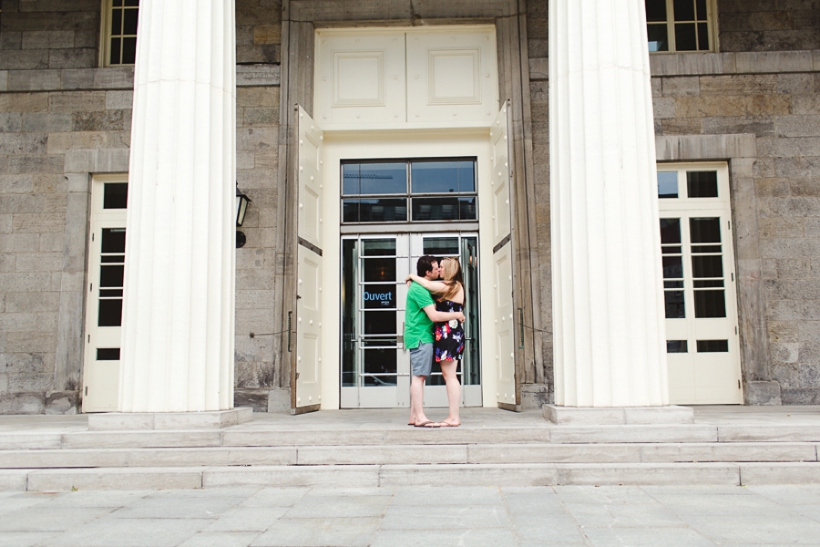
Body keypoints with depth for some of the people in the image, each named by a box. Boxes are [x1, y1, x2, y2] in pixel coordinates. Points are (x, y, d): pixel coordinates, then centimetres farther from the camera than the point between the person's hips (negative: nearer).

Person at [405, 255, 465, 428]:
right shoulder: (420, 289, -17)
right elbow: (434, 316, -23)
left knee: (418, 377, 11)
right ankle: (420, 418, -10)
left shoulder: (418, 286, 16)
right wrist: (457, 315, -12)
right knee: (419, 376, -10)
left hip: (420, 337, 11)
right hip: (421, 337, -11)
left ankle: (413, 416, 14)